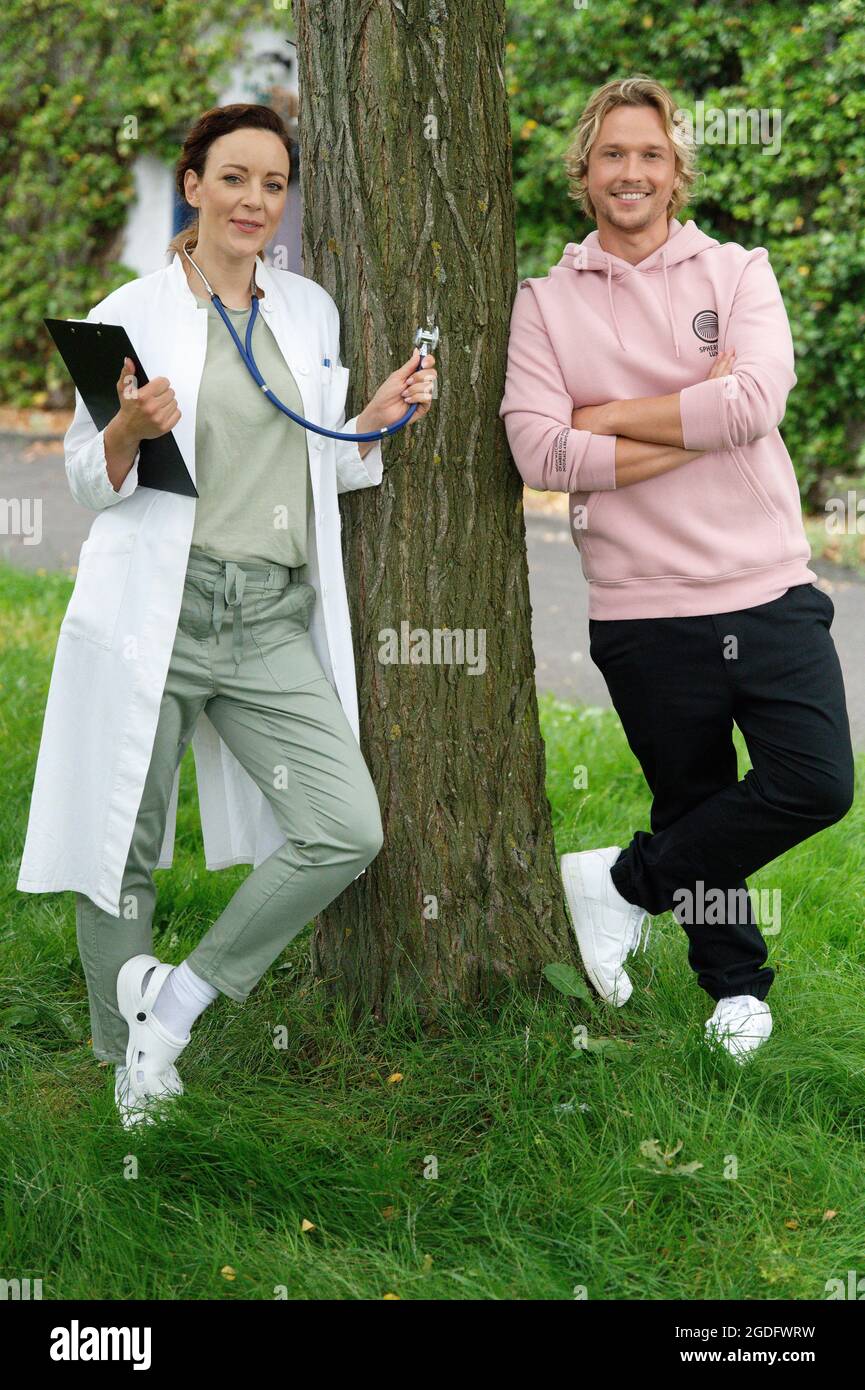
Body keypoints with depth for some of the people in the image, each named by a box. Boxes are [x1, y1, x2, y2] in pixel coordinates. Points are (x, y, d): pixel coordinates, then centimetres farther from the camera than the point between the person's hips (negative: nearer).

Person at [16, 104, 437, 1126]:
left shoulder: (311, 312, 14)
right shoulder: (131, 316, 1)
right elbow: (89, 484, 4)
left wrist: (380, 416, 4)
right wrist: (129, 432, -17)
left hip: (273, 621, 4)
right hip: (153, 613, -4)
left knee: (347, 831, -10)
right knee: (127, 845, 4)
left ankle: (175, 1001, 6)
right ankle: (129, 1069, 23)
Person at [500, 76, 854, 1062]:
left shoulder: (738, 273, 4)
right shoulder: (545, 303, 3)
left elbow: (754, 403, -15)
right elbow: (540, 453, -12)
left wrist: (607, 417, -11)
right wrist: (697, 420, -13)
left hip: (772, 592, 1)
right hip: (645, 612, -1)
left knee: (818, 785, -10)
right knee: (694, 804, 11)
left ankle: (624, 883, 9)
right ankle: (736, 989, 33)